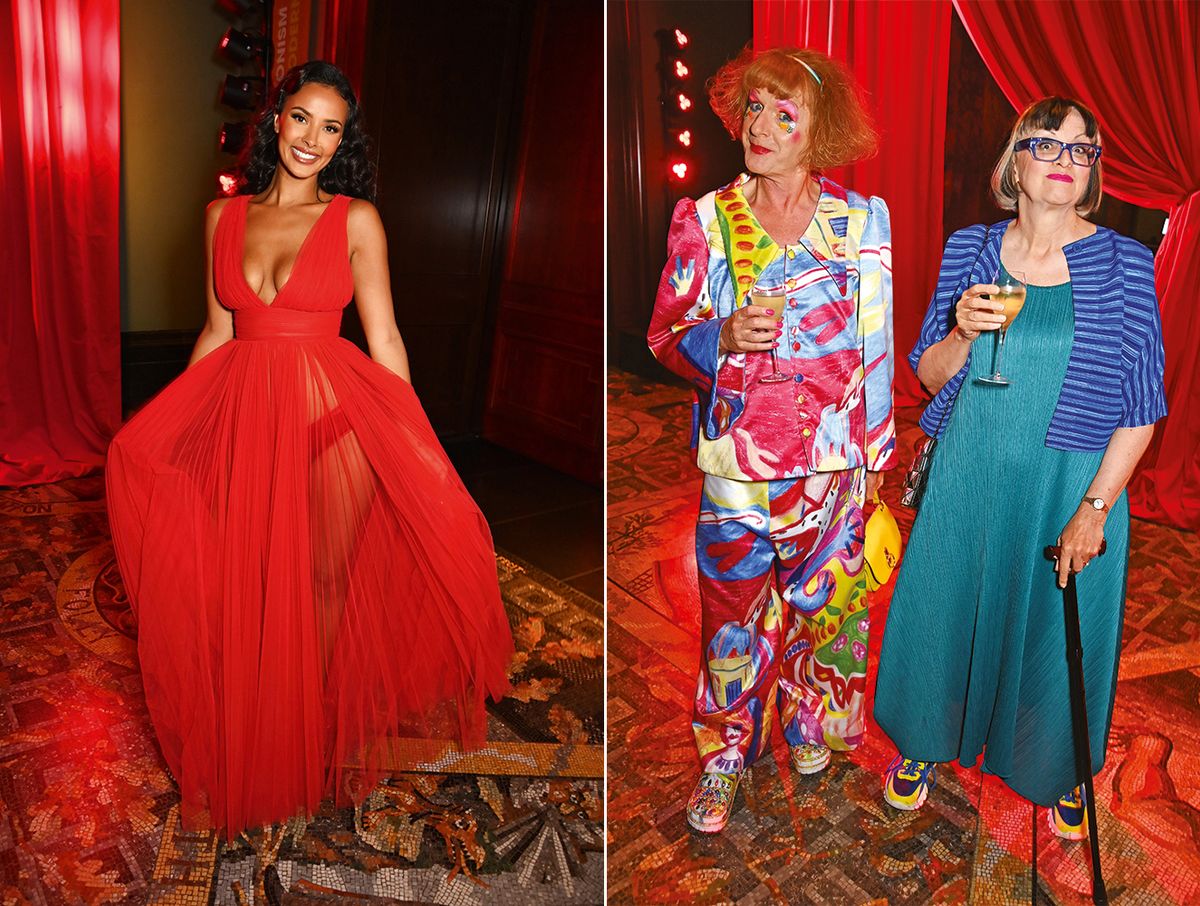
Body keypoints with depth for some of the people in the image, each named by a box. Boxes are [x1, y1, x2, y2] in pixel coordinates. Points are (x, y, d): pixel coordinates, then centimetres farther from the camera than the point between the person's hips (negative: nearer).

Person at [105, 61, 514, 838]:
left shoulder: (356, 219, -2)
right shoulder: (222, 217, 9)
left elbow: (384, 338, -3)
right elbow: (218, 330, 13)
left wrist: (419, 451, -5)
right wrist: (158, 426, 13)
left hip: (330, 414, -3)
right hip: (239, 414, 4)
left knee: (321, 584, 7)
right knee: (240, 588, 8)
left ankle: (309, 737, 31)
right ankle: (247, 751, 31)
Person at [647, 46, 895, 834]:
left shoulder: (861, 219, 1)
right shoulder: (705, 220, 0)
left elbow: (877, 344, 6)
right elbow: (666, 336, 2)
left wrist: (876, 449, 7)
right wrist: (723, 339, -19)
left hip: (834, 462, 1)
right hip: (737, 460, -1)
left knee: (825, 600, 14)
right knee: (733, 612, 6)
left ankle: (812, 724, 43)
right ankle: (723, 756, 28)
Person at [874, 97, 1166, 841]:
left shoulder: (1123, 263, -7)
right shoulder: (970, 250, 0)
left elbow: (1142, 405, -7)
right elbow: (928, 373, 5)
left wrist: (1094, 508, -13)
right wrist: (962, 333, -17)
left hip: (1071, 485, -1)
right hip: (967, 477, 2)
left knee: (1059, 628, 13)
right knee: (947, 610, 13)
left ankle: (1057, 771, 42)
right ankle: (930, 744, 41)